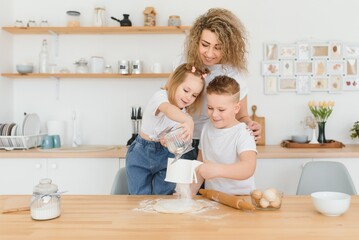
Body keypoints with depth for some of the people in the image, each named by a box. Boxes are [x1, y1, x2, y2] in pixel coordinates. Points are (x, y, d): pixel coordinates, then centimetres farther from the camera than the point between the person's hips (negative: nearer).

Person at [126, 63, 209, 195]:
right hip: (142, 153, -4)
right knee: (140, 198, 0)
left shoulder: (185, 111, 1)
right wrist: (188, 121, -65)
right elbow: (168, 109, -45)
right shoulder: (161, 96, -21)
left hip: (166, 155, 5)